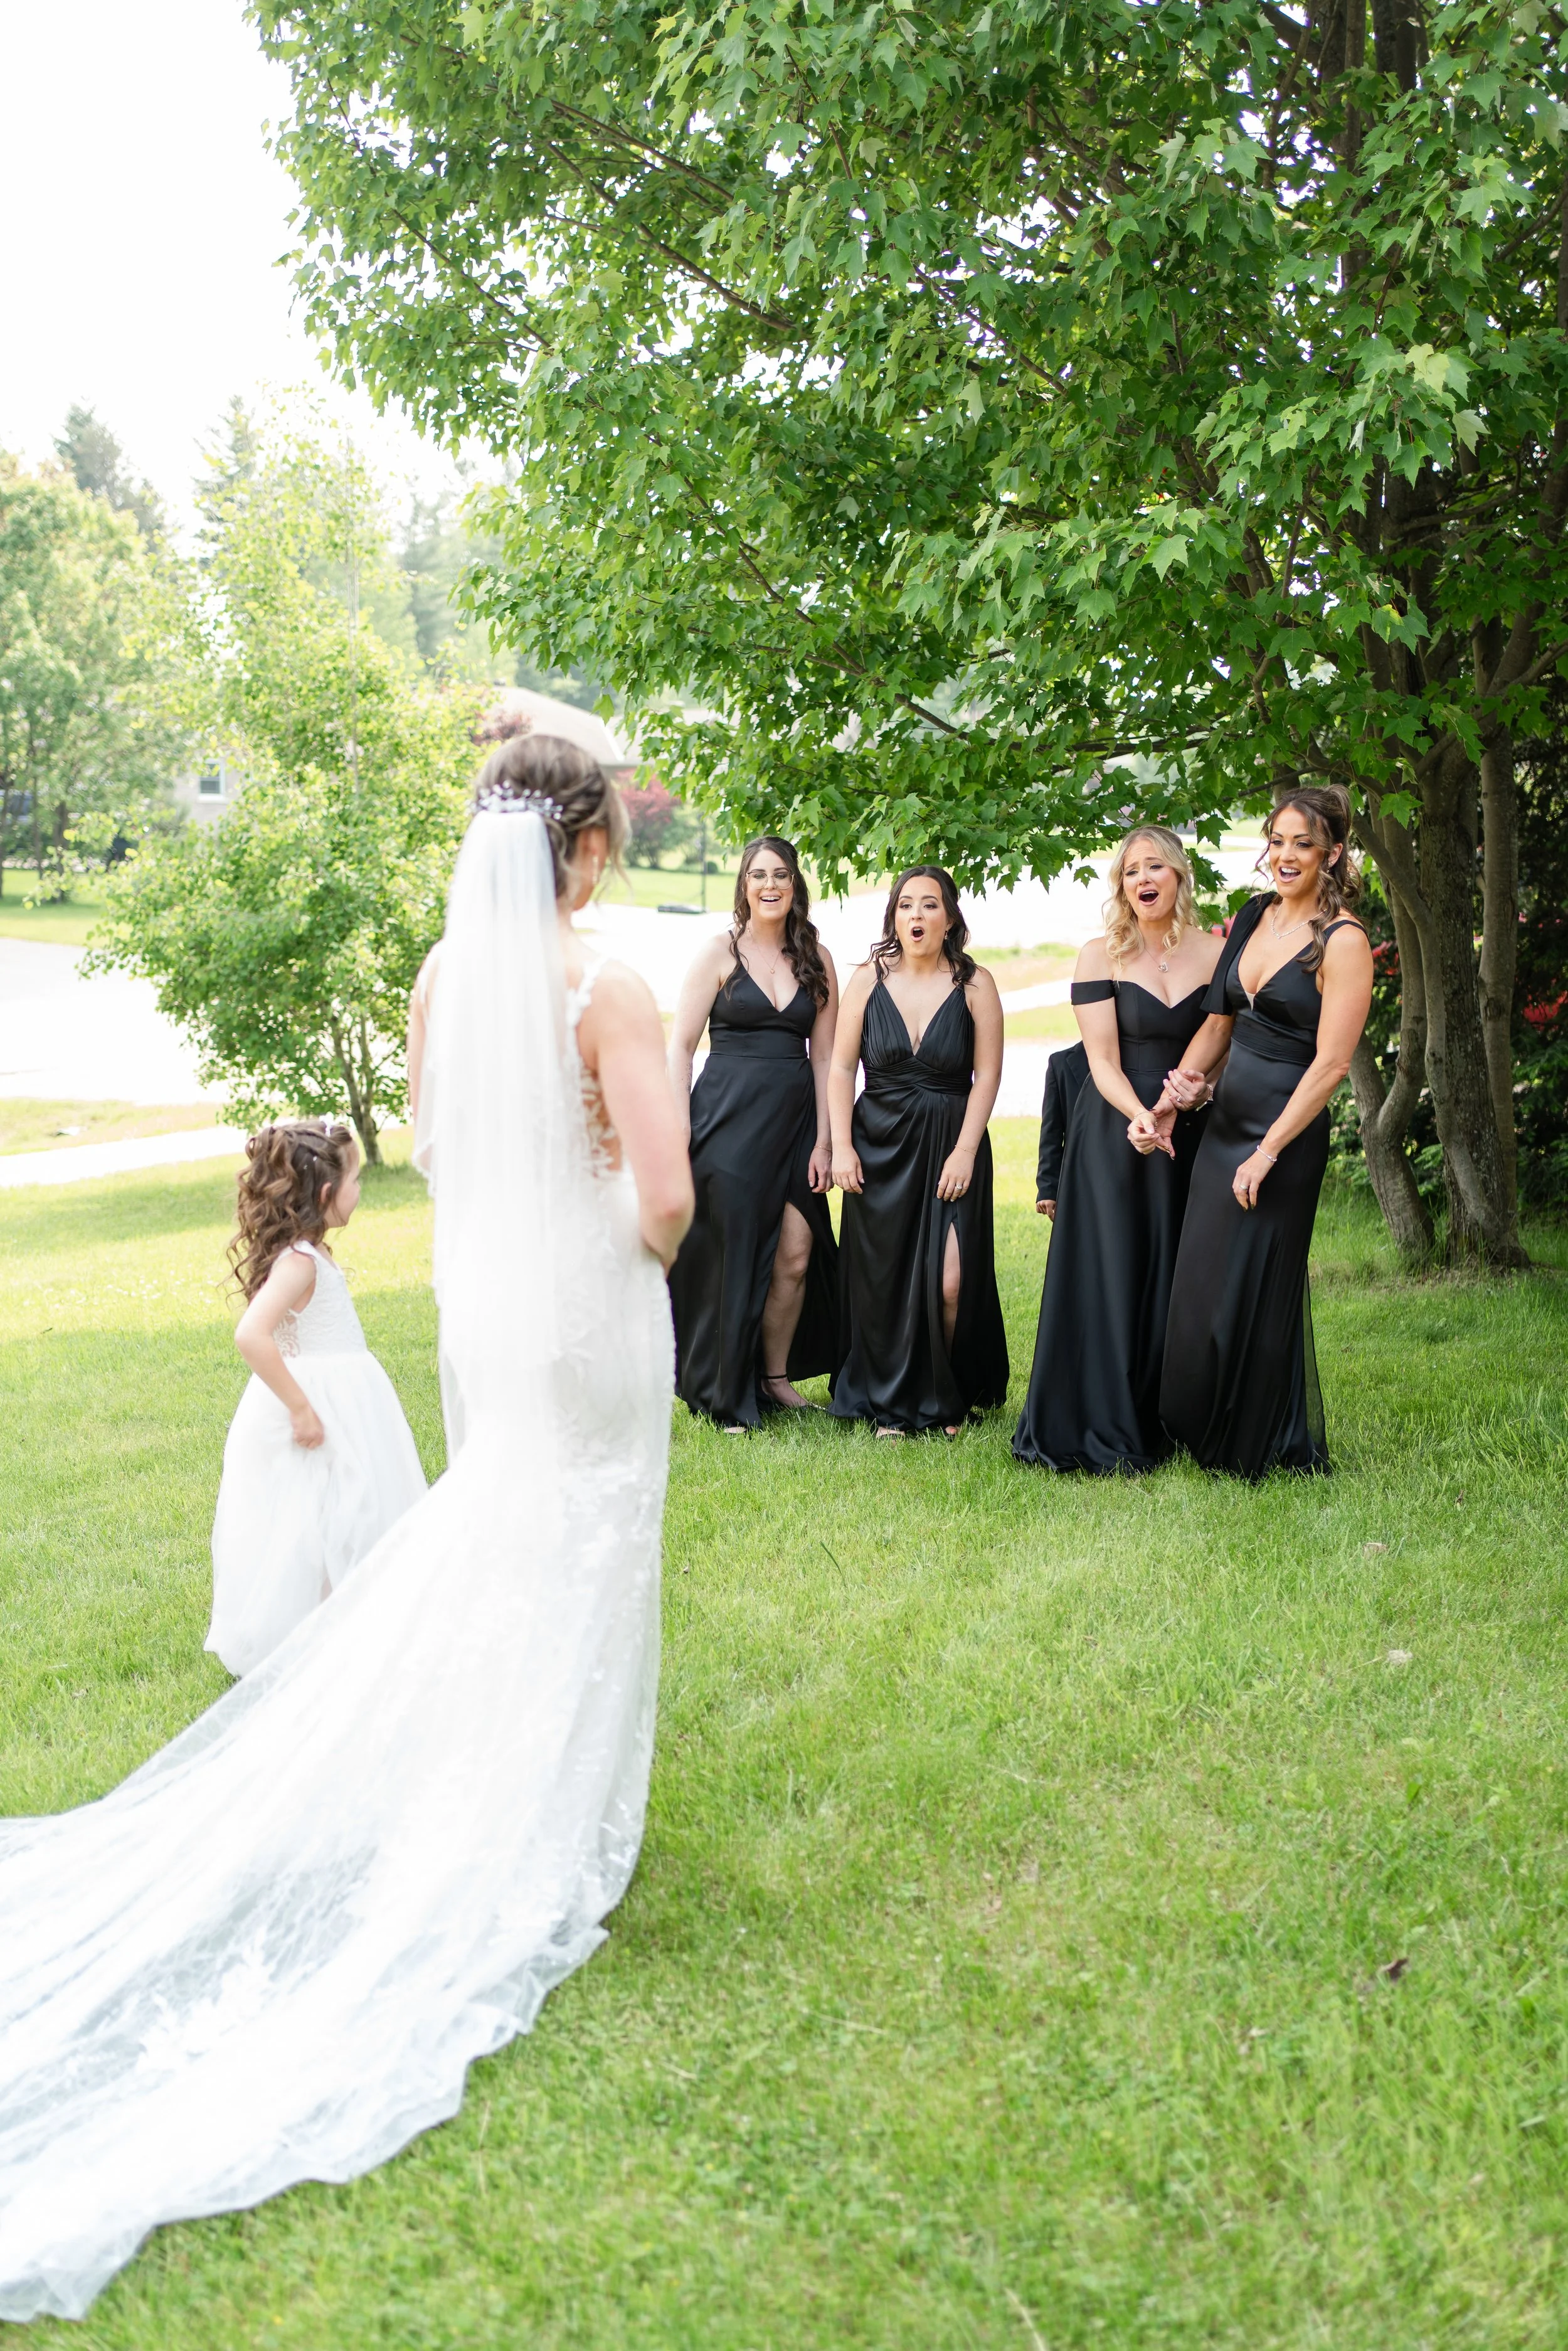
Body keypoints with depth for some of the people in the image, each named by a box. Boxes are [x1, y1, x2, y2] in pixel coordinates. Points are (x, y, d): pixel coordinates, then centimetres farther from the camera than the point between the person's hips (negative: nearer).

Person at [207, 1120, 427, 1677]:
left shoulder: (307, 1254, 7)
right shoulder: (299, 1262, -23)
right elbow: (251, 1337, -34)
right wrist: (300, 1408, -28)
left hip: (341, 1402, 10)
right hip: (320, 1409, -10)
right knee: (315, 1533, 0)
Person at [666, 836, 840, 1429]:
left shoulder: (817, 961, 10)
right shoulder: (720, 953, 0)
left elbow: (823, 1056, 10)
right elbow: (679, 1046, -1)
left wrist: (824, 1140, 4)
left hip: (794, 1119, 3)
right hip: (728, 1116, -3)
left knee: (796, 1255, -2)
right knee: (729, 1251, 1)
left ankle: (776, 1377, 17)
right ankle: (725, 1396, 15)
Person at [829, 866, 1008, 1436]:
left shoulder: (974, 985, -2)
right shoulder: (868, 980, 2)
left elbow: (988, 1074, -3)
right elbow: (842, 1069, 3)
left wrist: (965, 1151, -9)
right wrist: (841, 1145, -5)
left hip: (952, 1145, -1)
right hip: (879, 1147, 2)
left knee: (949, 1282, -8)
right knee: (882, 1279, 4)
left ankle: (947, 1399, 14)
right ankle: (893, 1405, 19)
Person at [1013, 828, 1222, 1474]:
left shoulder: (1215, 954, 5)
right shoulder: (1101, 956, -2)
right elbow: (1103, 1062, -7)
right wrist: (1143, 1117, -23)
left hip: (1190, 1136, 2)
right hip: (1113, 1134, -2)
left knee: (1175, 1279, 5)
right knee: (1110, 1274, -3)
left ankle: (1164, 1424, 16)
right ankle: (1104, 1432, 6)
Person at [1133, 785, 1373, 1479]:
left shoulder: (1342, 941, -13)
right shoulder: (1253, 917, 9)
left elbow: (1330, 1063, -17)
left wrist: (1267, 1153, -17)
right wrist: (1167, 1102, 2)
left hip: (1288, 1132, -7)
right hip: (1224, 1121, 7)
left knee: (1252, 1289, 2)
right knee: (1200, 1282, 13)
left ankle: (1258, 1448, 20)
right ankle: (1201, 1430, 29)